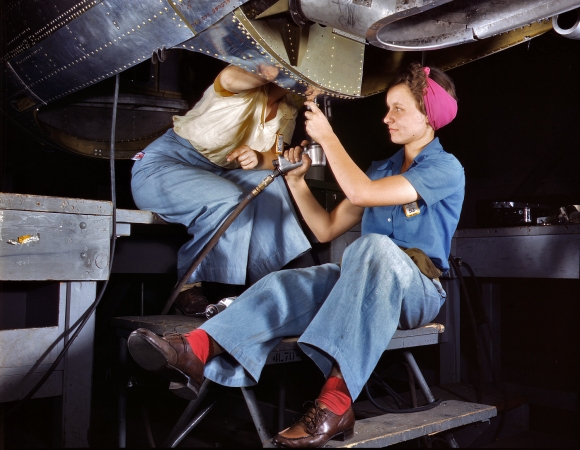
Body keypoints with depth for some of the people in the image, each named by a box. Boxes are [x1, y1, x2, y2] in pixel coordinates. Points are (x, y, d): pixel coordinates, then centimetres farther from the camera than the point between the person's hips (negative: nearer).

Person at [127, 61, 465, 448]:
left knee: (373, 246, -39)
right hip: (364, 281, 5)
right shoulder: (381, 168, 22)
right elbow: (327, 229, 17)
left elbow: (362, 192, -17)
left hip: (419, 289, -5)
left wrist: (327, 137, -9)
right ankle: (196, 351, -47)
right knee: (289, 284, -24)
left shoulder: (446, 167, -1)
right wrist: (297, 182, 7)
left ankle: (336, 400, -49)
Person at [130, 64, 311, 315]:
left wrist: (258, 158, -23)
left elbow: (275, 158, -2)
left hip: (216, 174, 7)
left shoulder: (287, 112, 8)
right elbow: (230, 77, -38)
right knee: (227, 200, -32)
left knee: (269, 181, -18)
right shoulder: (247, 87, -13)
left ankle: (262, 278, -17)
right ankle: (189, 284, -16)